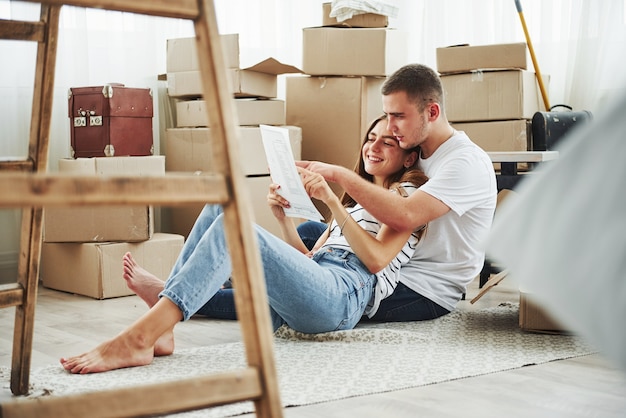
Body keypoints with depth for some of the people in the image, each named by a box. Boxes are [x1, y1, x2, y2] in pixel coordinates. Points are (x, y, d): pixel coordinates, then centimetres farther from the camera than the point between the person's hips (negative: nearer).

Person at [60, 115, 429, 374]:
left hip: (345, 293, -8)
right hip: (311, 291, 8)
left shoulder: (407, 194, 14)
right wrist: (283, 214, 13)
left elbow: (376, 259, -5)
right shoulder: (358, 196, 37)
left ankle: (139, 339, -43)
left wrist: (332, 201, -10)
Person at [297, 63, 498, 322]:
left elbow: (404, 217, -32)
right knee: (308, 230, 7)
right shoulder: (417, 153, 12)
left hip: (427, 294, -9)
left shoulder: (467, 162, -18)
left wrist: (339, 174, -28)